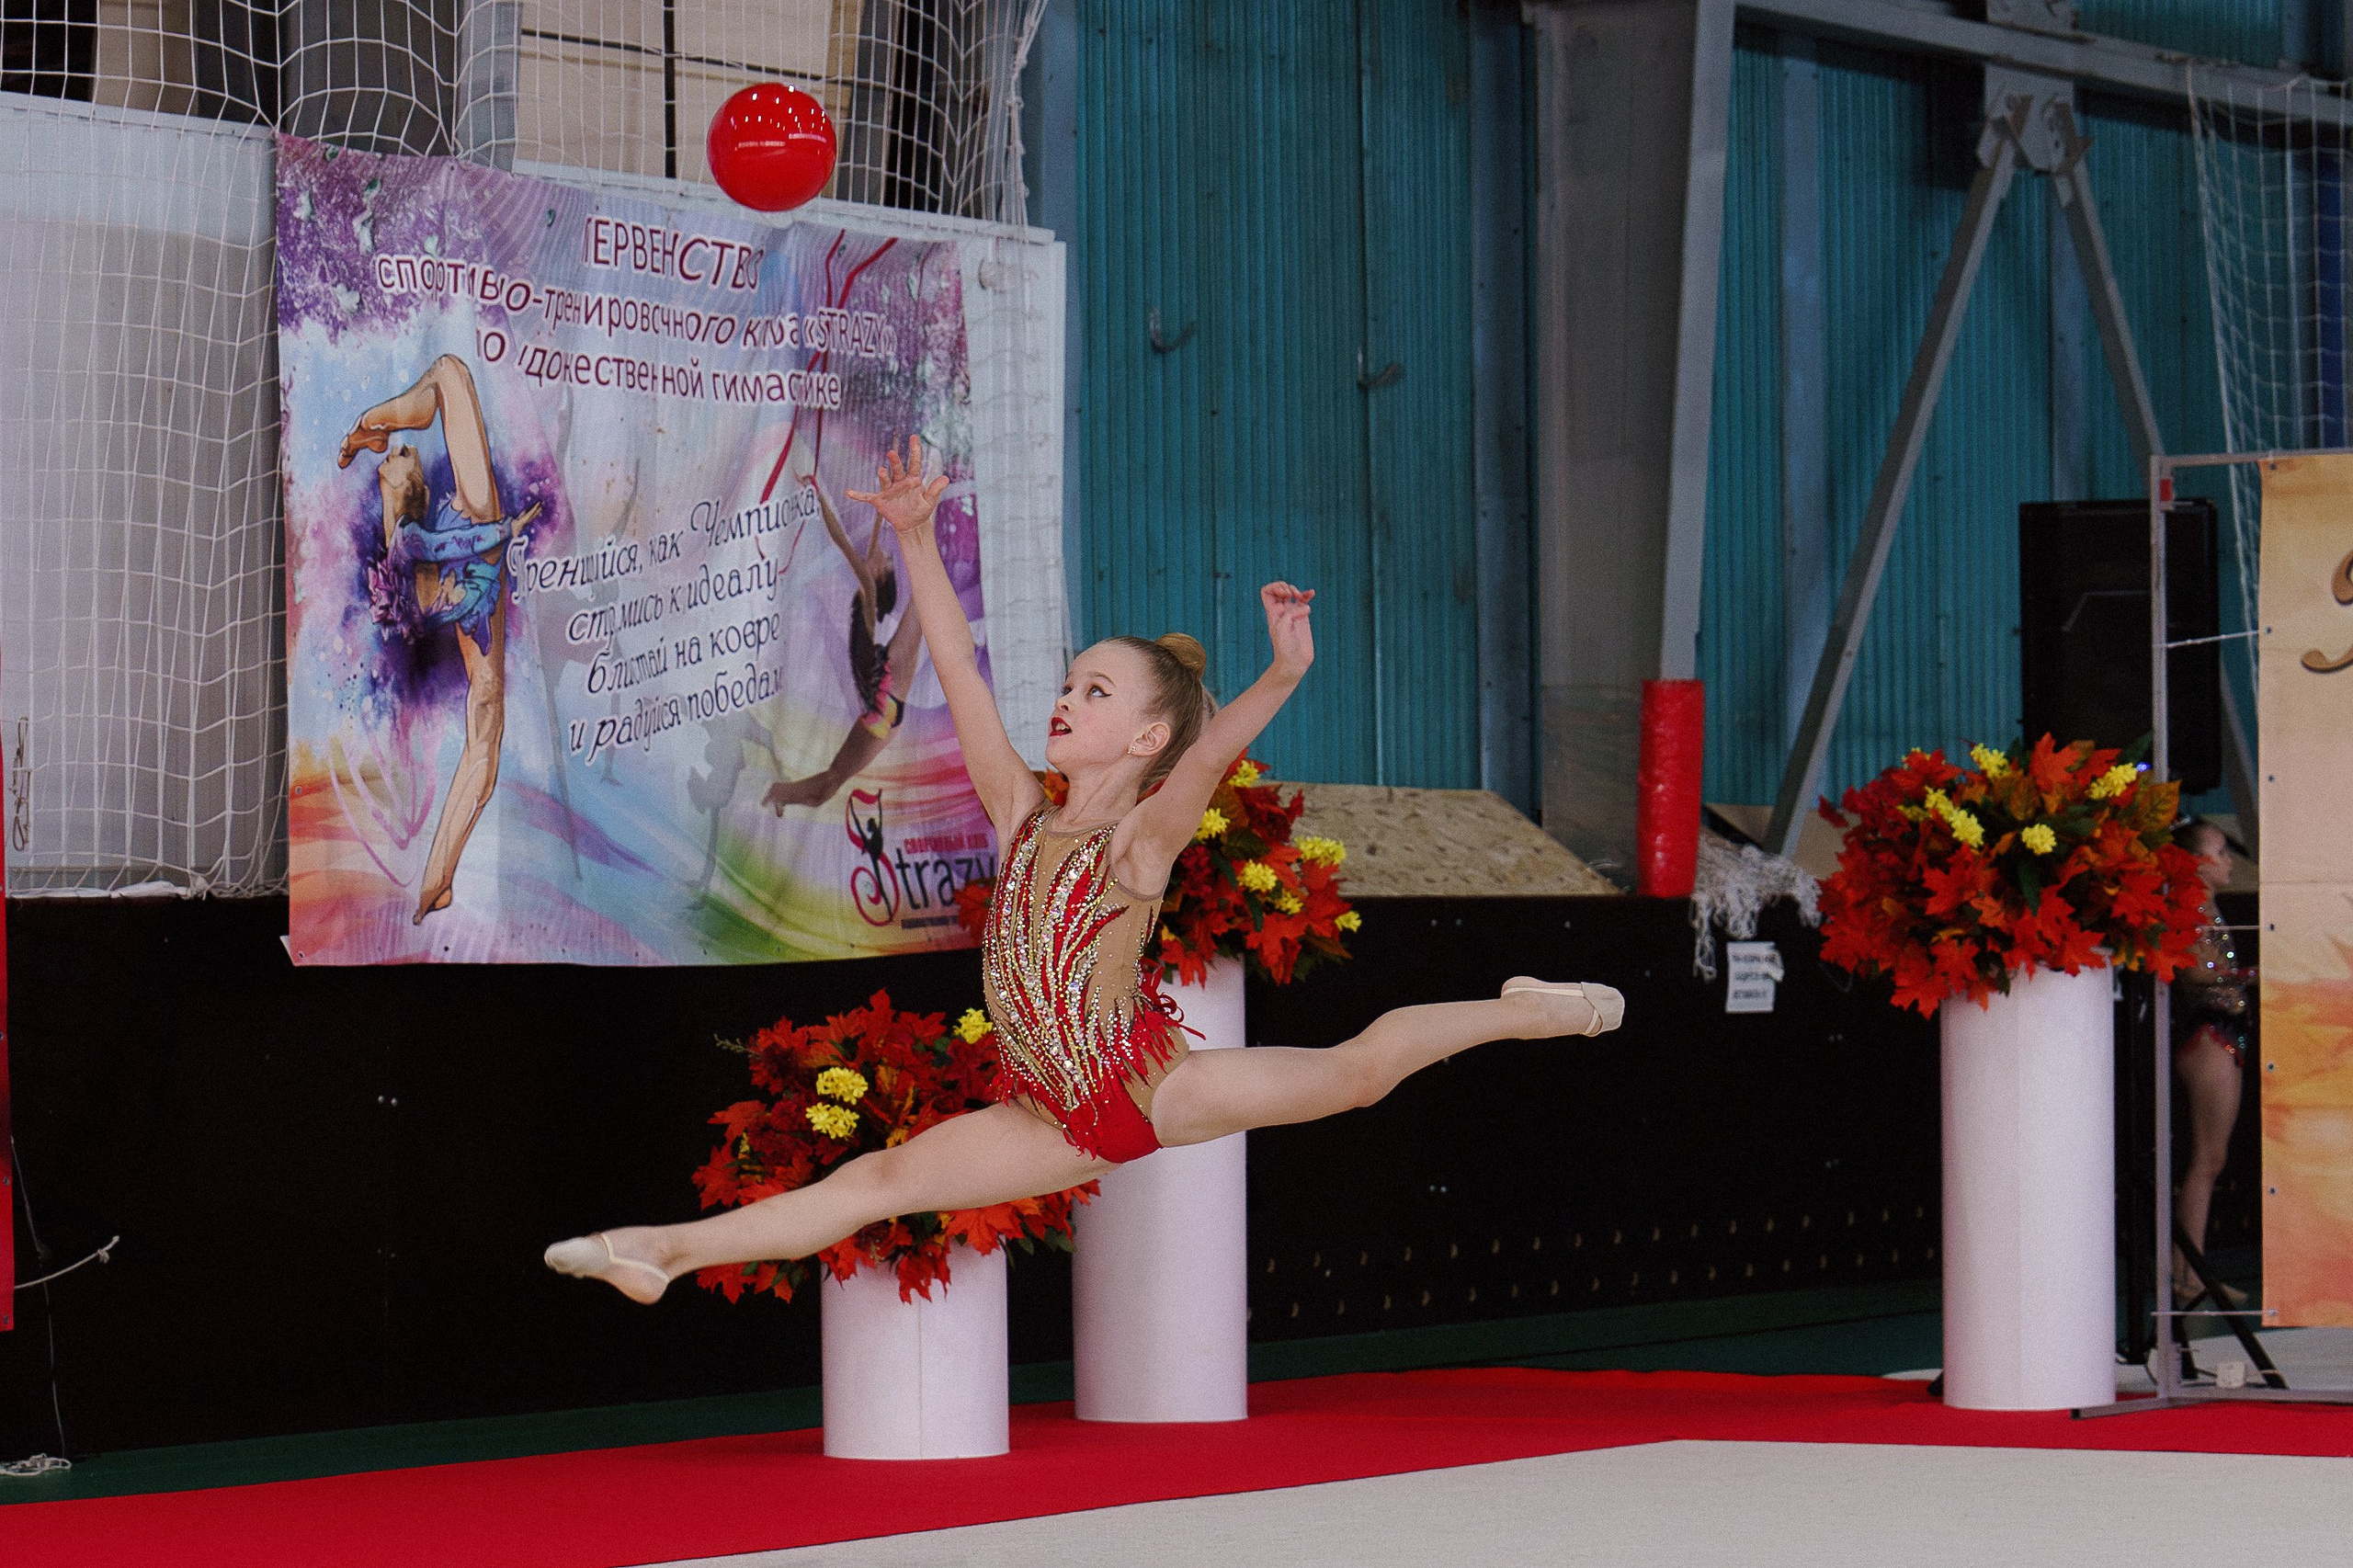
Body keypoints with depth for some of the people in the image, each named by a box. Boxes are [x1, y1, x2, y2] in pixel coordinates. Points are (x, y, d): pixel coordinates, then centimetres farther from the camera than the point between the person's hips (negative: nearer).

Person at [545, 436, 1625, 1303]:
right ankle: (667, 1252, 0)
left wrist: (1281, 679, -55)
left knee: (1353, 1069, -6)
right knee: (880, 1180, 1)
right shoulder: (1022, 819, -1)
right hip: (1059, 1118, 5)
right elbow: (960, 678, -4)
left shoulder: (1142, 841, -15)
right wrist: (916, 540, -10)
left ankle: (1518, 1013, 18)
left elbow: (1210, 751, -36)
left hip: (1154, 1087, -5)